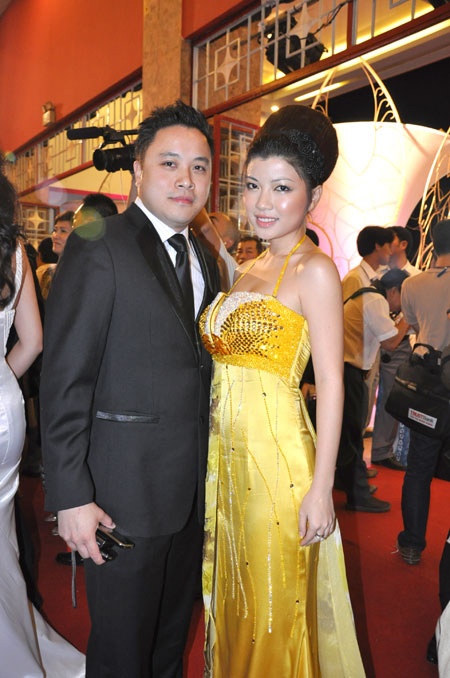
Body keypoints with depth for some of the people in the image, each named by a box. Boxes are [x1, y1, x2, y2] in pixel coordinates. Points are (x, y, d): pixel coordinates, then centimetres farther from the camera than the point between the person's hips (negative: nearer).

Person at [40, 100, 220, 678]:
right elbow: (64, 382, -17)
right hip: (124, 494, -6)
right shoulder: (97, 246, -14)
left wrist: (209, 469, 10)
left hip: (192, 491, 7)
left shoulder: (203, 258, 9)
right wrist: (70, 498, -17)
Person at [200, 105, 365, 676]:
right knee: (231, 600, 22)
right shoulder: (246, 270, 11)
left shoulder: (314, 270, -10)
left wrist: (321, 489, -16)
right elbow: (226, 365, 12)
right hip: (225, 455, 7)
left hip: (278, 457, -7)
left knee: (274, 611, 11)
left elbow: (330, 385, -14)